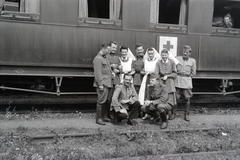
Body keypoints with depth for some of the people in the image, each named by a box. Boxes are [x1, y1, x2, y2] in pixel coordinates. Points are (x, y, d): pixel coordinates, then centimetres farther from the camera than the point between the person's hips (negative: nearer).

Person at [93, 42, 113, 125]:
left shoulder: (104, 58, 20)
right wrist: (100, 84, -19)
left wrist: (111, 72, 12)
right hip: (102, 83, -9)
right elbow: (98, 72, -15)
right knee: (101, 100, -7)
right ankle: (98, 118, 0)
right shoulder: (98, 59, -10)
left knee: (105, 100, 12)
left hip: (107, 83, 9)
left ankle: (102, 116, 21)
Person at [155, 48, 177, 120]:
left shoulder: (172, 62, 1)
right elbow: (156, 74, -4)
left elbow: (175, 74, 3)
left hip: (170, 82, -1)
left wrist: (167, 76, -9)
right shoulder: (158, 63, 2)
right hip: (161, 82, 1)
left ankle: (173, 113, 13)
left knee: (171, 99, -3)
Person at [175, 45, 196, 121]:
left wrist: (187, 75, 2)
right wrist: (178, 73, -4)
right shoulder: (177, 59, 3)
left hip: (187, 82, 1)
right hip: (177, 81, -1)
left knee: (187, 98, 3)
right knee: (175, 98, -2)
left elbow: (193, 73, 11)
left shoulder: (192, 61, 6)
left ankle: (186, 114, 13)